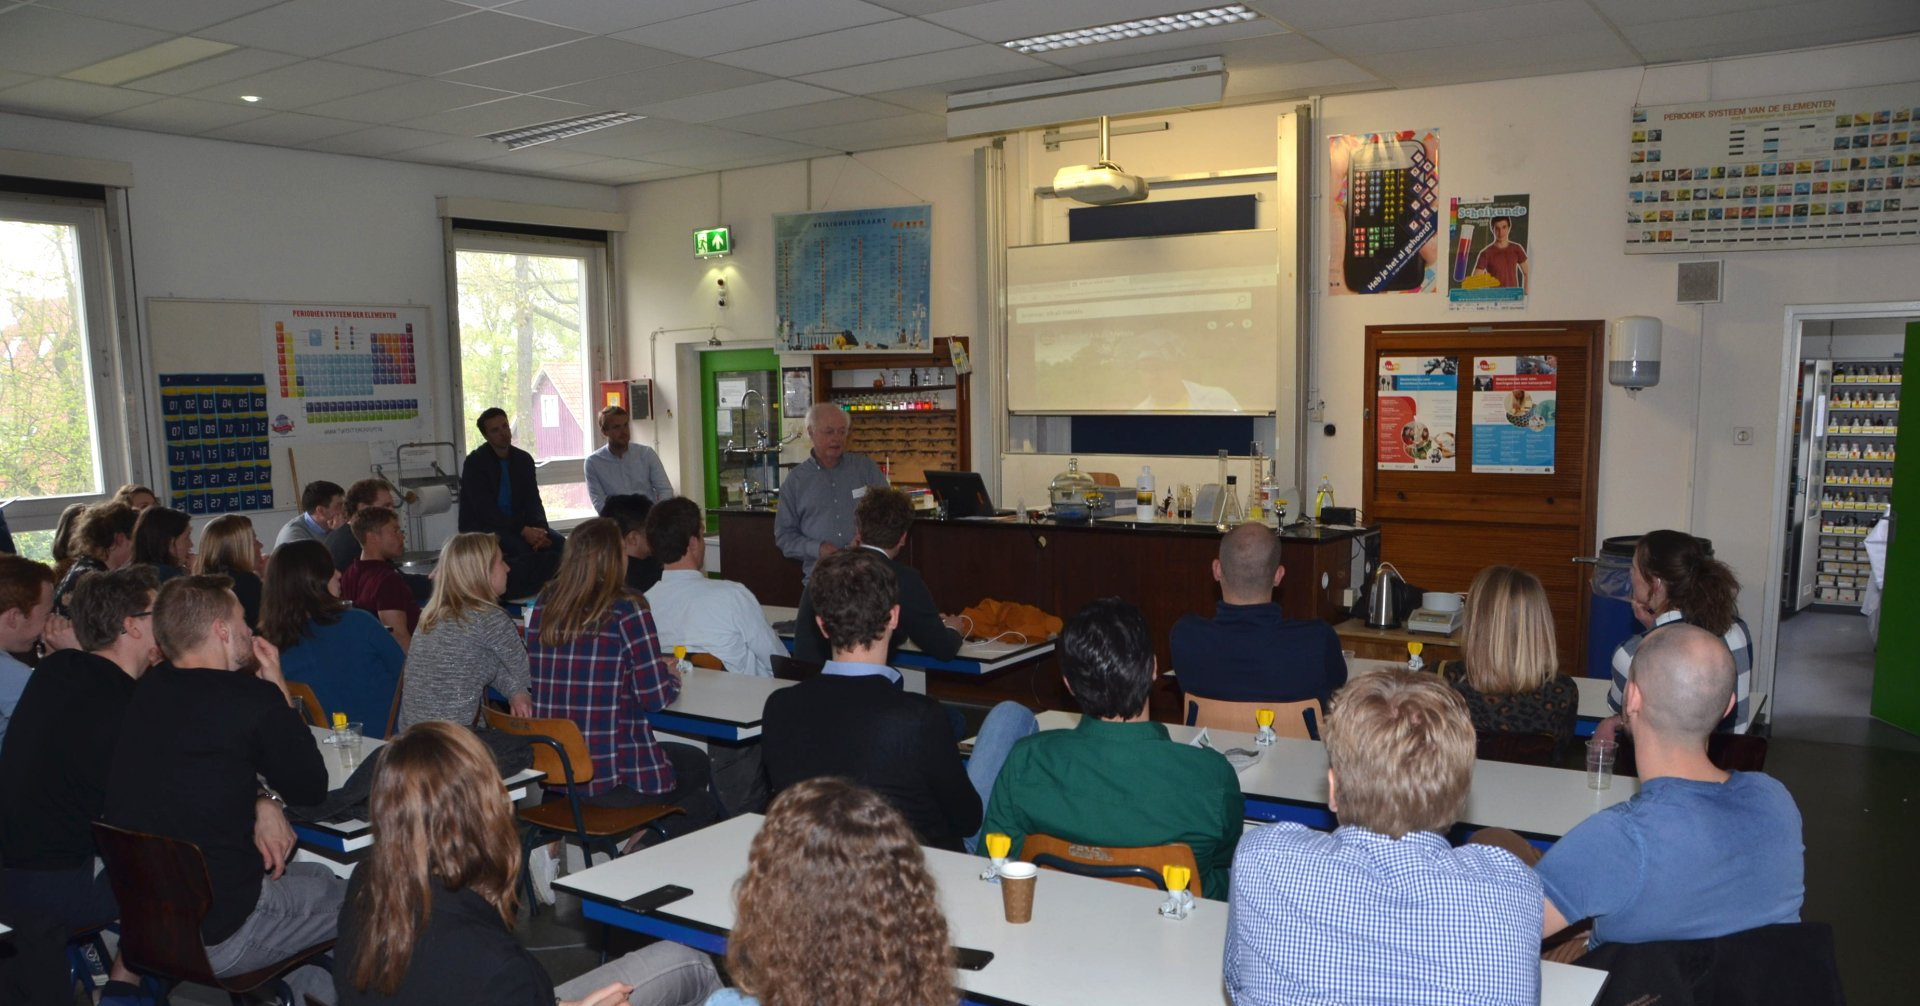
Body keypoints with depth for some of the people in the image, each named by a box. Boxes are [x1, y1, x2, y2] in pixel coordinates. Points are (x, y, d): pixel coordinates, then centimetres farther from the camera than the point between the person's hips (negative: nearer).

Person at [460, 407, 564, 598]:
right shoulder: (475, 463, -11)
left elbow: (533, 500, 4)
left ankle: (542, 586, -10)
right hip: (481, 526, -5)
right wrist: (523, 531, -28)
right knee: (522, 547, -33)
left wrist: (539, 527, -19)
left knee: (557, 542, -20)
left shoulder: (524, 459, 6)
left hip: (516, 523, 5)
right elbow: (485, 509, -20)